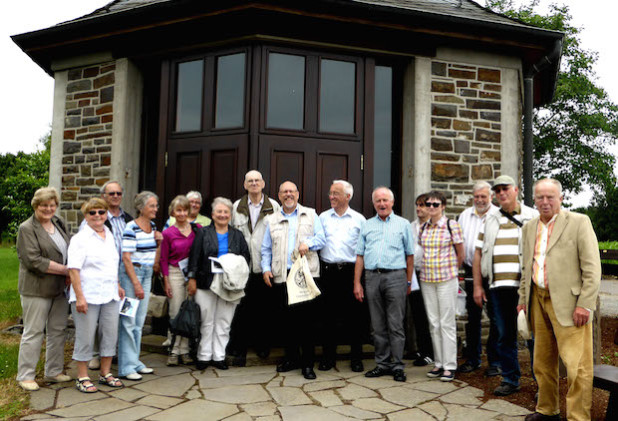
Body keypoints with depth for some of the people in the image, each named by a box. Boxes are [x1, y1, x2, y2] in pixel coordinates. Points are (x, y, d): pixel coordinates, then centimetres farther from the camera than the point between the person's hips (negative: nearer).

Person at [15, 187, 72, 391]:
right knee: (33, 332, 1)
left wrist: (69, 274, 0)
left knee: (58, 330, 12)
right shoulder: (27, 229, -9)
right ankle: (25, 376, 14)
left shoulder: (59, 224, 11)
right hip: (36, 289, -6)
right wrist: (65, 270, -17)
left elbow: (68, 251, 18)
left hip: (60, 288, 7)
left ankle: (54, 372, 24)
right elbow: (34, 261, -18)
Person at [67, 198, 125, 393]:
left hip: (110, 295, 6)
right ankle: (82, 377, 16)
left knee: (110, 334, 10)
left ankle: (105, 373, 23)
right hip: (88, 296, -6)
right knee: (85, 337, 2)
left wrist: (118, 285, 18)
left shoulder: (110, 236, 13)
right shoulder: (80, 239, -7)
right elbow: (74, 270, -13)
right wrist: (79, 297, -18)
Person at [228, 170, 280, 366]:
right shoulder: (236, 207, 9)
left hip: (265, 267, 0)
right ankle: (239, 351, 11)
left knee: (265, 309, 8)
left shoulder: (274, 206, 4)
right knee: (241, 310, 1)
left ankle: (263, 346, 26)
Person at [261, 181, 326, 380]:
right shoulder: (272, 220, 17)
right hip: (282, 276, 2)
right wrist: (265, 268, 3)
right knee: (287, 318, 6)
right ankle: (291, 358, 22)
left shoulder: (311, 215, 13)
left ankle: (307, 363, 4)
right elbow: (266, 248, 16)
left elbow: (321, 238, 6)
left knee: (307, 318, -5)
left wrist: (308, 243, -13)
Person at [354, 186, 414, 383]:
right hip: (372, 277, 3)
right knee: (378, 325, 8)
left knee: (396, 324, -3)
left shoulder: (403, 224, 8)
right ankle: (383, 363, 17)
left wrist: (408, 282, 3)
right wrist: (357, 283, 6)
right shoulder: (367, 225, 14)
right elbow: (360, 256, 11)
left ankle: (397, 365, 6)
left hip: (395, 276, -3)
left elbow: (410, 255, 7)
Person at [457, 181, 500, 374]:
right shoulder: (465, 215, 12)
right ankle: (472, 359, 21)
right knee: (473, 317, 10)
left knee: (495, 318, 3)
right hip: (471, 271, 4)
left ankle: (494, 361, 14)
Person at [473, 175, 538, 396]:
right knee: (505, 336, 9)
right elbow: (478, 253, 13)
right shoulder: (490, 219, 14)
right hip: (498, 287, 3)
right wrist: (477, 286, 8)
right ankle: (510, 380, 21)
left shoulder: (533, 217, 5)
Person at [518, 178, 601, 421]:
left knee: (576, 365, -5)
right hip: (538, 300, 6)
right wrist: (523, 298, 15)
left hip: (567, 303, -6)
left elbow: (592, 267, -9)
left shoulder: (579, 222, -5)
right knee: (542, 362, 15)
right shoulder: (529, 228, 13)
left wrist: (584, 304, -14)